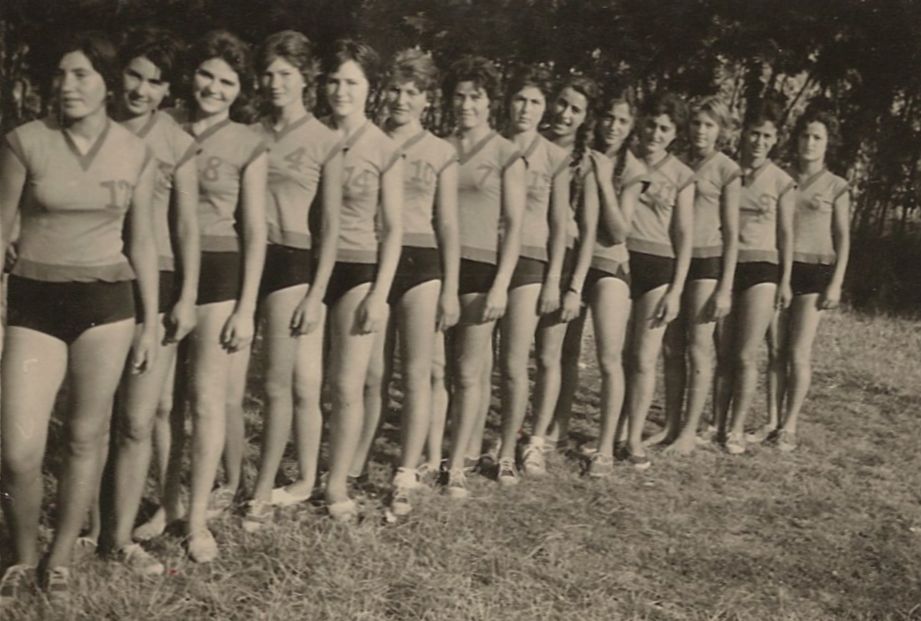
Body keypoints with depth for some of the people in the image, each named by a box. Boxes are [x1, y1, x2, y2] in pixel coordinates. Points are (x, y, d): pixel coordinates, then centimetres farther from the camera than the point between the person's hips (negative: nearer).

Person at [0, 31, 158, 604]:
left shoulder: (136, 154, 1)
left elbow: (142, 242, 7)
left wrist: (151, 323, 7)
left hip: (107, 302, 1)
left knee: (86, 438, 8)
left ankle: (60, 559, 27)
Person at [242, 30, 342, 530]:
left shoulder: (325, 141, 0)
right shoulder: (251, 134, 11)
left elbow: (331, 227, -2)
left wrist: (316, 293, -8)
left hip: (291, 260, -4)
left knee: (279, 385, -3)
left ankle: (263, 492, 8)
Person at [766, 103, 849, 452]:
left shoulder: (836, 187, 4)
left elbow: (842, 238, 4)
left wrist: (836, 283, -5)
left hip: (815, 271, -2)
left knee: (799, 353, -6)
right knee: (776, 351, 1)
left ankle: (789, 428, 0)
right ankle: (772, 422, 8)